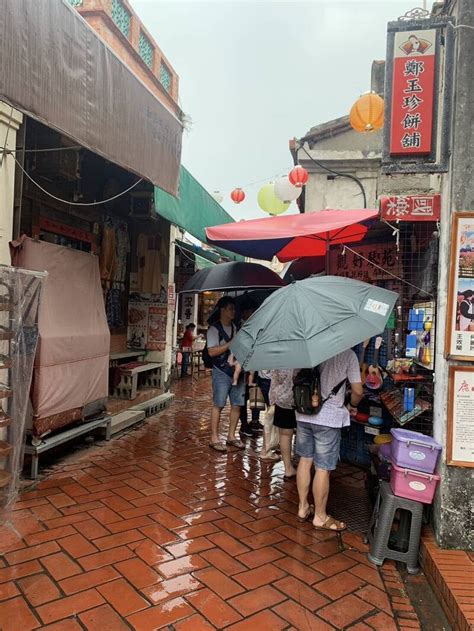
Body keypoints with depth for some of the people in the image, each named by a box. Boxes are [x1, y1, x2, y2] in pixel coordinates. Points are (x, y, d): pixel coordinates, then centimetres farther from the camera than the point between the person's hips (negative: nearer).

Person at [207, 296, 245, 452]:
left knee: (237, 404, 8)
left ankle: (231, 436, 21)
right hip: (222, 373, -6)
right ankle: (214, 438, 8)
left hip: (237, 371, 6)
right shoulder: (214, 329, -7)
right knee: (218, 405, -1)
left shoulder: (235, 328, 15)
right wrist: (230, 344, -19)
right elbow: (212, 351, -16)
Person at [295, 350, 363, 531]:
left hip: (303, 414, 5)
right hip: (329, 418, -5)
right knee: (322, 468, 6)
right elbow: (358, 391, -11)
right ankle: (320, 517, 21)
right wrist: (352, 406, 9)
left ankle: (303, 508, 31)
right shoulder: (347, 354, -12)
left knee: (305, 460, 18)